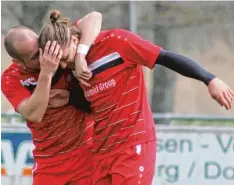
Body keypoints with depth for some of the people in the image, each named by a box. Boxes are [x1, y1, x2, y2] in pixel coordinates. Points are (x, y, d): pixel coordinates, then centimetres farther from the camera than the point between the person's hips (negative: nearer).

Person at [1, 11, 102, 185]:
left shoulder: (58, 47, -8)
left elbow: (94, 17, -16)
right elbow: (34, 115, -25)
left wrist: (80, 55, -29)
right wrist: (46, 73, -34)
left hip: (85, 152, 0)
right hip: (49, 161, 0)